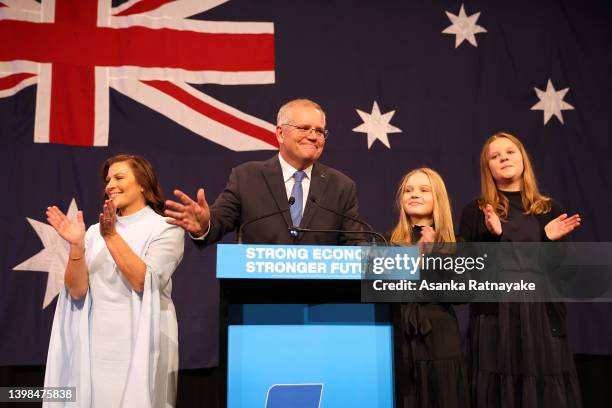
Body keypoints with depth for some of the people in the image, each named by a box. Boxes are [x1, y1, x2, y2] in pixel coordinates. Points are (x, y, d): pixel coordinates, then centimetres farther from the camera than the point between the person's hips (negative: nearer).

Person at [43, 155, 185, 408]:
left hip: (140, 343, -3)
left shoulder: (166, 228, -3)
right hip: (97, 344, 4)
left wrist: (112, 237, -17)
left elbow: (144, 282, -15)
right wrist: (76, 246, -12)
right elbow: (77, 291, 1)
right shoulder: (95, 231, 8)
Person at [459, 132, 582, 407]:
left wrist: (549, 240, -10)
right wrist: (491, 236, -17)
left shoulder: (549, 209, 9)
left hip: (542, 316, 2)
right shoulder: (475, 211, 4)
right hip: (494, 319, -2)